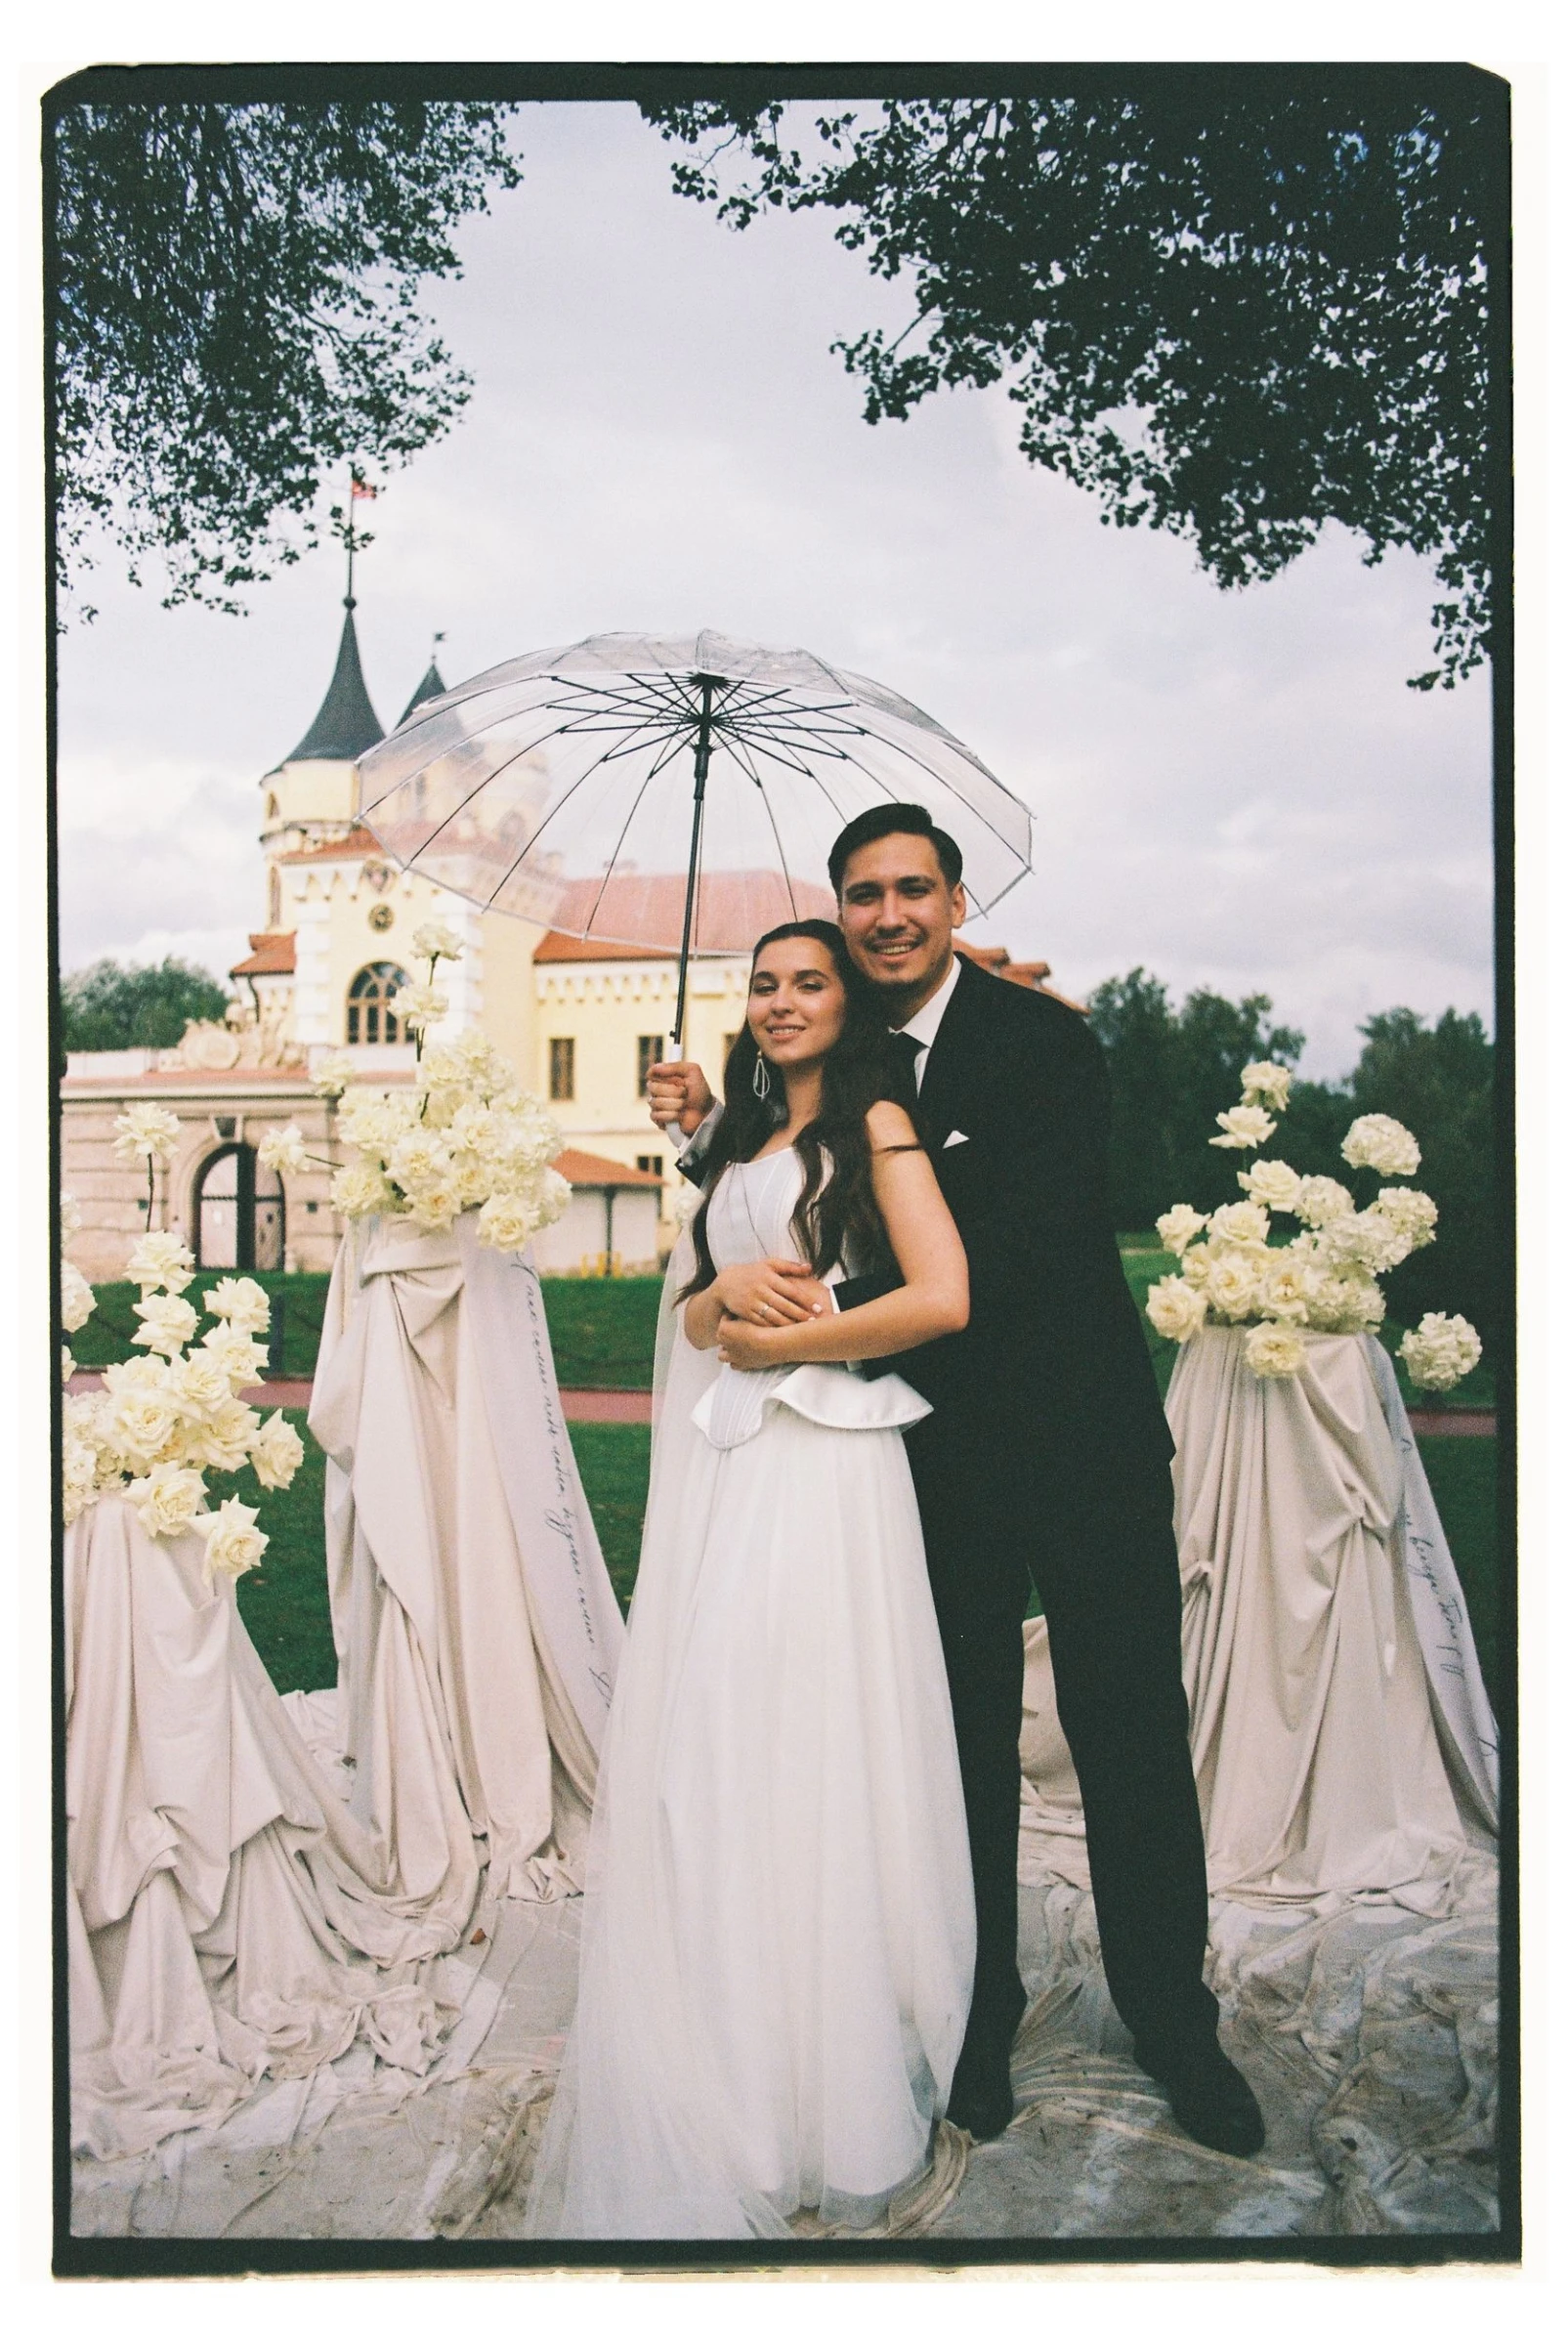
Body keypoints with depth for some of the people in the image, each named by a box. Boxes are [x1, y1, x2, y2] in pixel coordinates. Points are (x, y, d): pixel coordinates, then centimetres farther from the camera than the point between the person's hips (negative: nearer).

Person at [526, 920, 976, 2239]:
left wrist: (792, 1334, -5)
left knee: (816, 1759, -3)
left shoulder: (874, 1122, -1)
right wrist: (728, 1294, -3)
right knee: (706, 1760, 7)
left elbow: (943, 1298, -12)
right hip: (721, 1472, 7)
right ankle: (723, 2096, 21)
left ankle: (841, 2100, 13)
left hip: (825, 1467, -7)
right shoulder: (743, 1142, 22)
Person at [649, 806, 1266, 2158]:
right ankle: (981, 2012, 32)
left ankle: (1174, 2021, 28)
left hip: (1080, 1437, -4)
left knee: (1131, 1738, 7)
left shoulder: (1044, 1041, -13)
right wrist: (708, 1132, -2)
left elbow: (1019, 1241, -26)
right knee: (964, 1742, 14)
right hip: (940, 1451, 4)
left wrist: (832, 1319, -31)